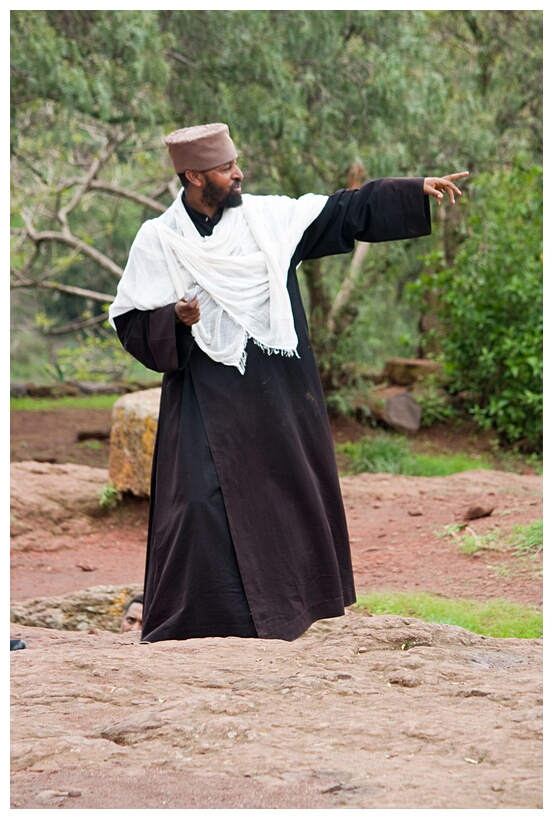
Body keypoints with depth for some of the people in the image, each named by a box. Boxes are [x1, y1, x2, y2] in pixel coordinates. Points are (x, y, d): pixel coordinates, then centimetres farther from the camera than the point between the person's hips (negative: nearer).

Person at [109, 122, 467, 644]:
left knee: (291, 492, 12)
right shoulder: (157, 241, -4)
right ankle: (189, 621, 0)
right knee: (204, 502, -11)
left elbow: (346, 212, 4)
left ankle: (294, 600, 28)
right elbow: (131, 323, -3)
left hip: (279, 392, 4)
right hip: (208, 399, -4)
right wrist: (173, 319, -23)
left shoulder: (266, 217, 2)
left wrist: (417, 192, 0)